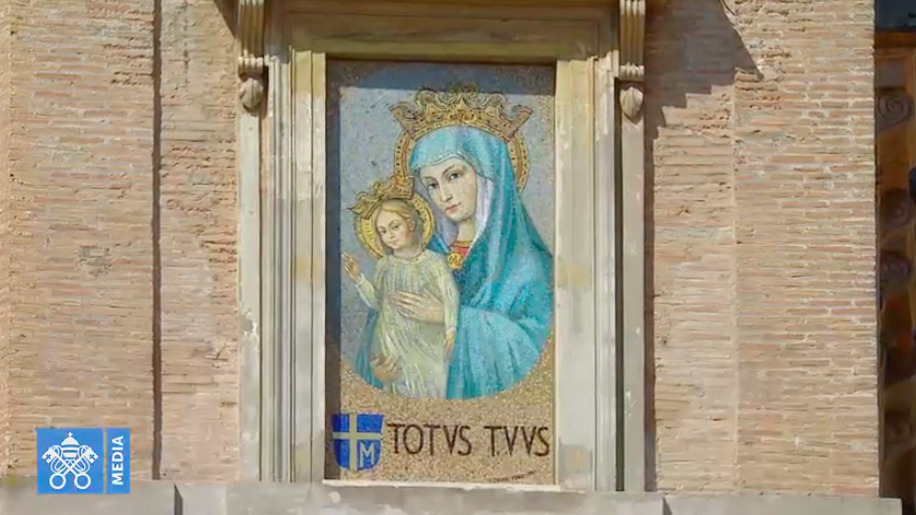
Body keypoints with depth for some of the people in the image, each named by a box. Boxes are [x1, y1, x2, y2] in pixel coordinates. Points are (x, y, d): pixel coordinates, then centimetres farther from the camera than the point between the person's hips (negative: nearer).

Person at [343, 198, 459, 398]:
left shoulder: (434, 262, -8)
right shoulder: (384, 265, 4)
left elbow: (449, 297, -8)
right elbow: (377, 302, 10)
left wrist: (451, 327, -20)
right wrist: (358, 279, -1)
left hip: (427, 344, -3)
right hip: (393, 345, 3)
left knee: (431, 389, 1)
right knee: (399, 387, 5)